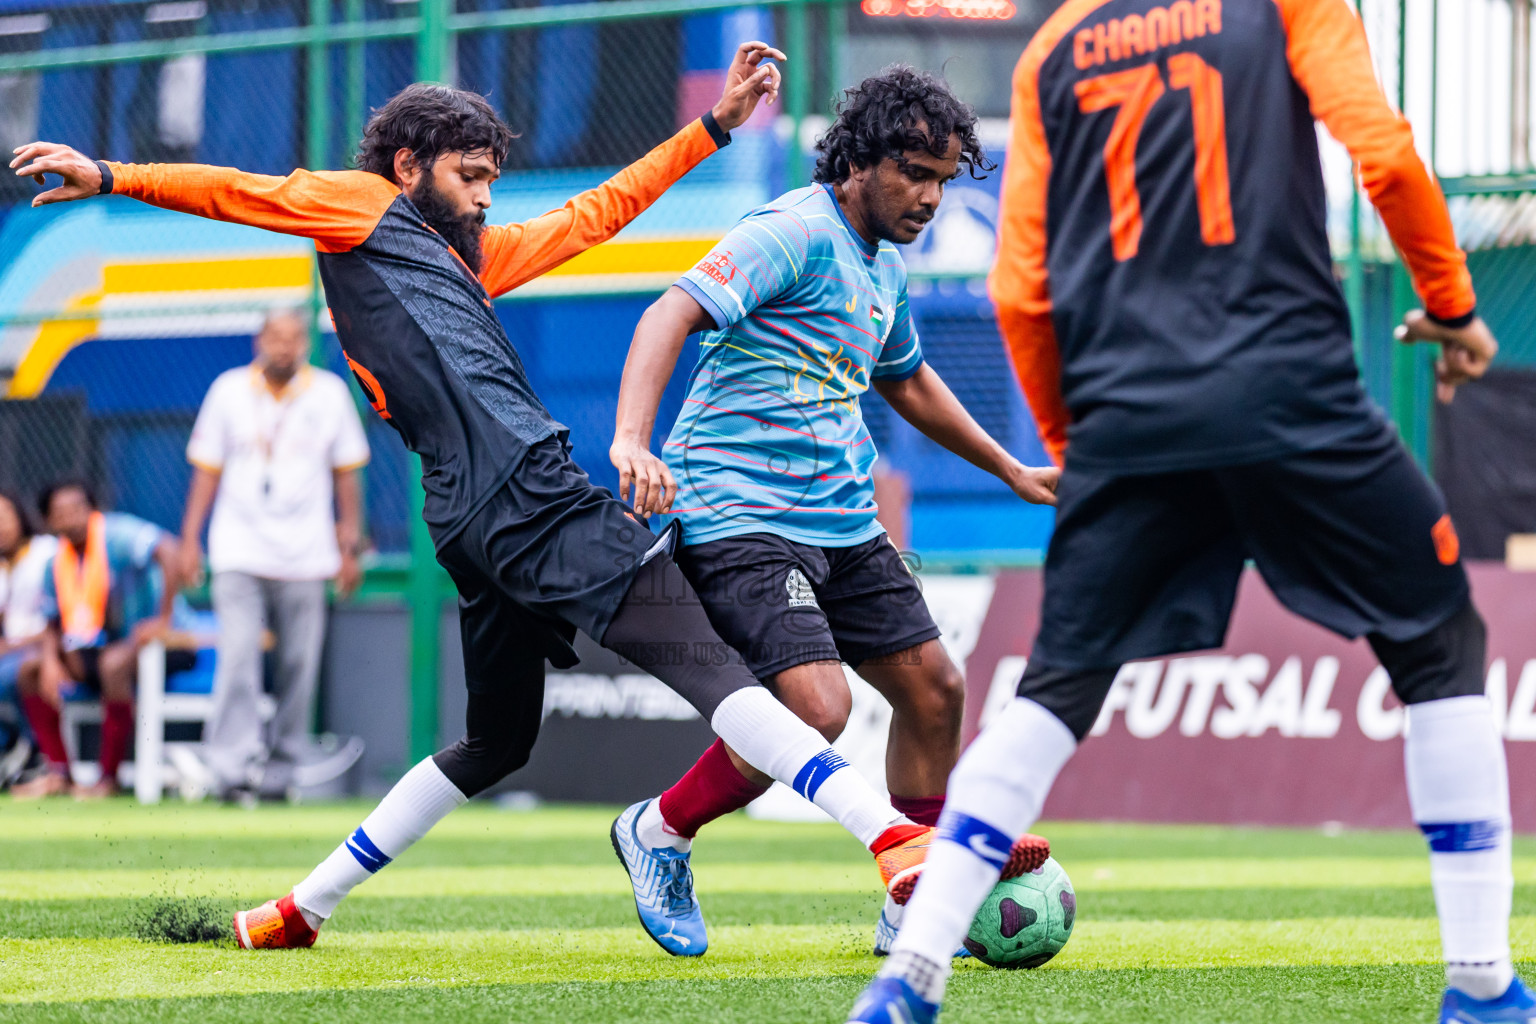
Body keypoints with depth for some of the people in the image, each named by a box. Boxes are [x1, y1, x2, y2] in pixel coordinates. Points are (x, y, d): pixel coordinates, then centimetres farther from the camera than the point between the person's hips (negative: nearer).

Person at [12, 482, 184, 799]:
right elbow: (54, 624, 15)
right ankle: (58, 771, -2)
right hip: (105, 646, 8)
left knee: (114, 662, -38)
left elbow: (167, 550, -34)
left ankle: (109, 778, -30)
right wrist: (51, 660, -7)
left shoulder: (117, 533, -17)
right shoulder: (57, 564, 6)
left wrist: (164, 619, -34)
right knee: (31, 670, 0)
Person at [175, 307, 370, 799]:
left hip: (305, 556, 1)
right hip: (239, 553, -1)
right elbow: (206, 471, 8)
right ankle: (231, 761, -20)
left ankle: (287, 759, 12)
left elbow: (346, 475, 11)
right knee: (238, 655, -14)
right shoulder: (229, 390, 5)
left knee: (300, 664, 0)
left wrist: (350, 546, 7)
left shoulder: (330, 394, 5)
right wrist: (190, 540, 2)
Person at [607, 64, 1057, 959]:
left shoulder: (885, 266, 15)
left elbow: (907, 380, 34)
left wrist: (1011, 470, 41)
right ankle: (660, 833, 1)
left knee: (933, 688, 8)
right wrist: (632, 439, -41)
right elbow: (672, 314, -25)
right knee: (818, 706, -22)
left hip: (843, 520, 10)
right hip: (741, 513, -10)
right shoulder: (796, 233, -14)